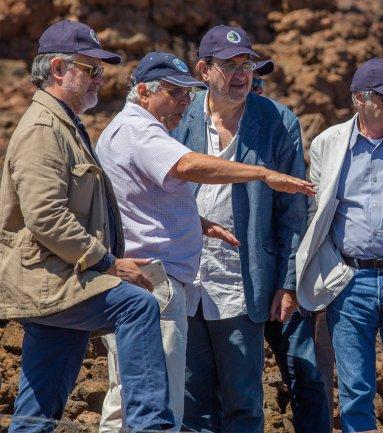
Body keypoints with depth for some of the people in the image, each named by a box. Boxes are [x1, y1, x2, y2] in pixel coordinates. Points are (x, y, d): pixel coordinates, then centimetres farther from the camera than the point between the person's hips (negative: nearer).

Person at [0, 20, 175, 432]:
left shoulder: (68, 127, 24)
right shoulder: (42, 130, -11)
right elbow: (45, 218, -22)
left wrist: (109, 260, 19)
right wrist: (109, 263, -18)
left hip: (58, 283, 10)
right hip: (43, 280, -10)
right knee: (138, 305, -25)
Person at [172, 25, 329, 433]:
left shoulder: (278, 123, -1)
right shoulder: (181, 119, 5)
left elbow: (292, 211, 0)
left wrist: (288, 284, -4)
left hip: (239, 289, -2)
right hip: (183, 289, 2)